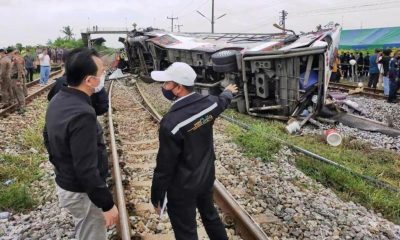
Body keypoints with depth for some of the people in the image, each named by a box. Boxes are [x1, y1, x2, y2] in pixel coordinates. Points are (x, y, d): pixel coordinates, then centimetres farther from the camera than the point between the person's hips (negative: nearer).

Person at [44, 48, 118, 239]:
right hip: (81, 193, -9)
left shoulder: (57, 100, -2)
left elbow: (49, 141, 12)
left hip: (63, 184, 9)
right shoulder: (82, 114, -32)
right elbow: (87, 170, -30)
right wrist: (107, 204, -20)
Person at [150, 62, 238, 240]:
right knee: (210, 215, 29)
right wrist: (228, 91, 42)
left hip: (182, 188, -6)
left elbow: (164, 166, -22)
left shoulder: (171, 122, -29)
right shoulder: (209, 103, -9)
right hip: (207, 176, 7)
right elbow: (222, 101, 17)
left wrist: (156, 197, -7)